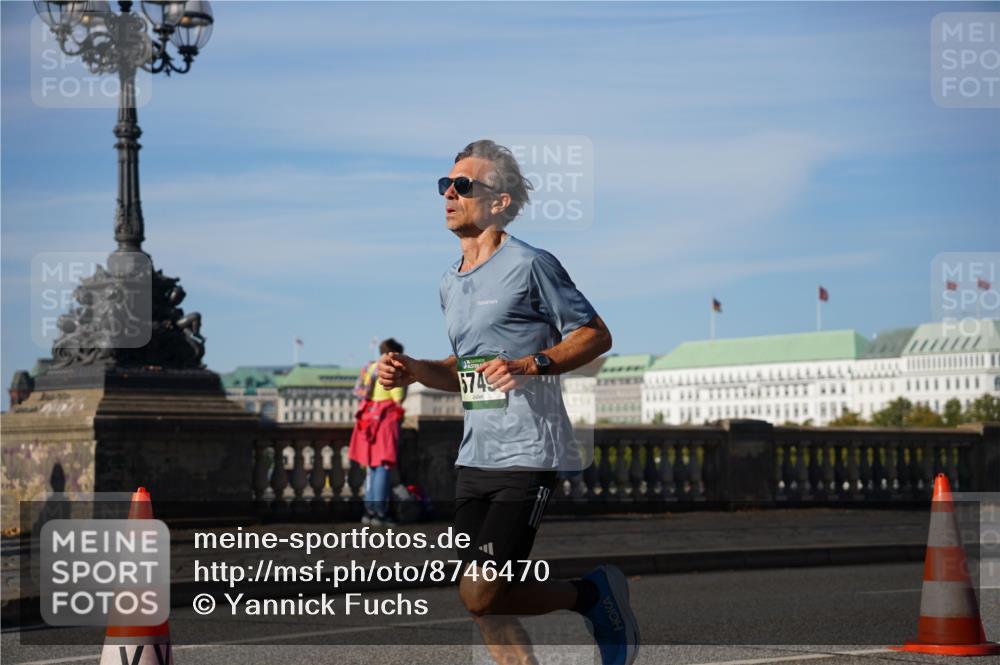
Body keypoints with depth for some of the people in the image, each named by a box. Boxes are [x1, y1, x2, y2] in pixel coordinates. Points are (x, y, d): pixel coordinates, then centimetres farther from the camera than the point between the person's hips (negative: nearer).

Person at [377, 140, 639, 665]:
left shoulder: (529, 265, -8)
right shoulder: (450, 283, 16)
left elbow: (596, 335, -4)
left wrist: (531, 365, -18)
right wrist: (413, 371, 8)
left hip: (526, 457, -8)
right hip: (473, 459, 8)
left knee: (481, 595, -14)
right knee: (484, 607, 4)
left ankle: (594, 593, 10)